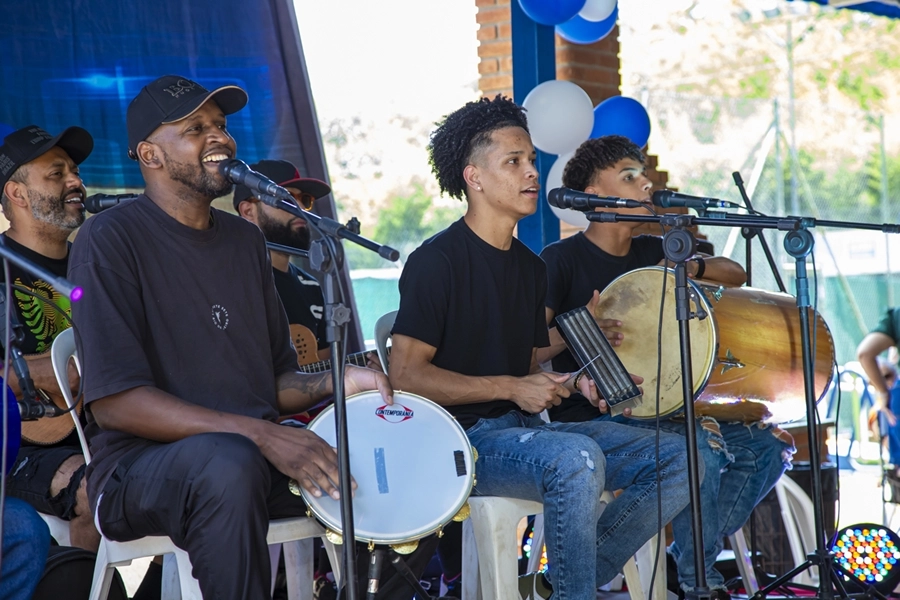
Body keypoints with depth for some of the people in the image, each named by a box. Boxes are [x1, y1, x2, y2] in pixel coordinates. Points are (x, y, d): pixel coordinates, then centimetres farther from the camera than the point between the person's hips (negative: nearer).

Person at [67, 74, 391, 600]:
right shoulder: (111, 240, -7)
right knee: (230, 463, -38)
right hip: (140, 467, -6)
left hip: (258, 451, 7)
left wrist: (337, 382, -3)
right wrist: (260, 435, -24)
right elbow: (114, 402, -17)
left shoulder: (246, 240, 16)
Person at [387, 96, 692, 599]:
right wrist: (511, 388, -16)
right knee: (577, 458, -36)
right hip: (463, 437, -8)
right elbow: (405, 374, -15)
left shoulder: (531, 268, 17)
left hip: (527, 427, 8)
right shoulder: (438, 261, -8)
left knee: (677, 458, -4)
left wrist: (571, 384, 0)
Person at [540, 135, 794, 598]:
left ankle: (693, 554, 8)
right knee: (702, 447, -30)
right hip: (591, 417, -7)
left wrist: (692, 265, -5)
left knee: (769, 443, -3)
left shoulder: (653, 253, 13)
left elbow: (736, 275, 16)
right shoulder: (562, 260, -7)